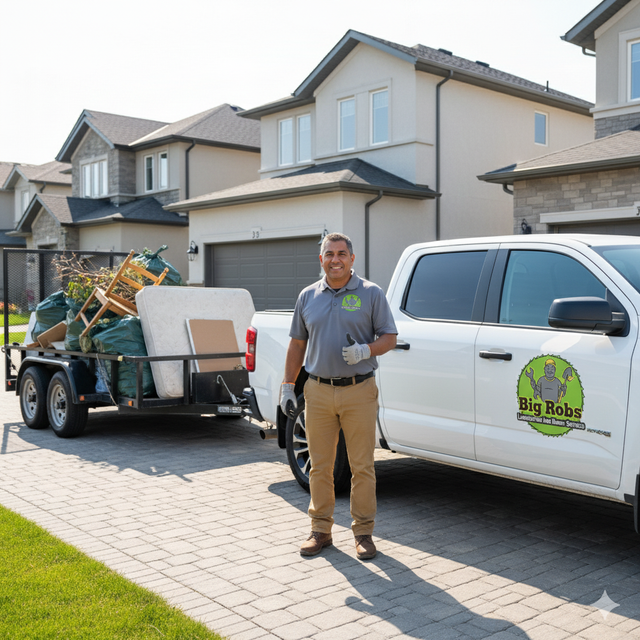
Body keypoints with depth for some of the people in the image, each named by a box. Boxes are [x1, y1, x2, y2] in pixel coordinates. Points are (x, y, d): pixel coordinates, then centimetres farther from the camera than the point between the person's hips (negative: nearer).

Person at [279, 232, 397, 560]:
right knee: (319, 466, 8)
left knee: (362, 467, 2)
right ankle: (320, 530, 21)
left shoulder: (371, 293, 1)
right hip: (318, 391, 3)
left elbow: (389, 337, 2)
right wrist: (287, 386, 11)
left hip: (359, 391, -3)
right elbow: (297, 344, 16)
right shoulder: (308, 296, 11)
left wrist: (366, 350, -18)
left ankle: (363, 532, 15)